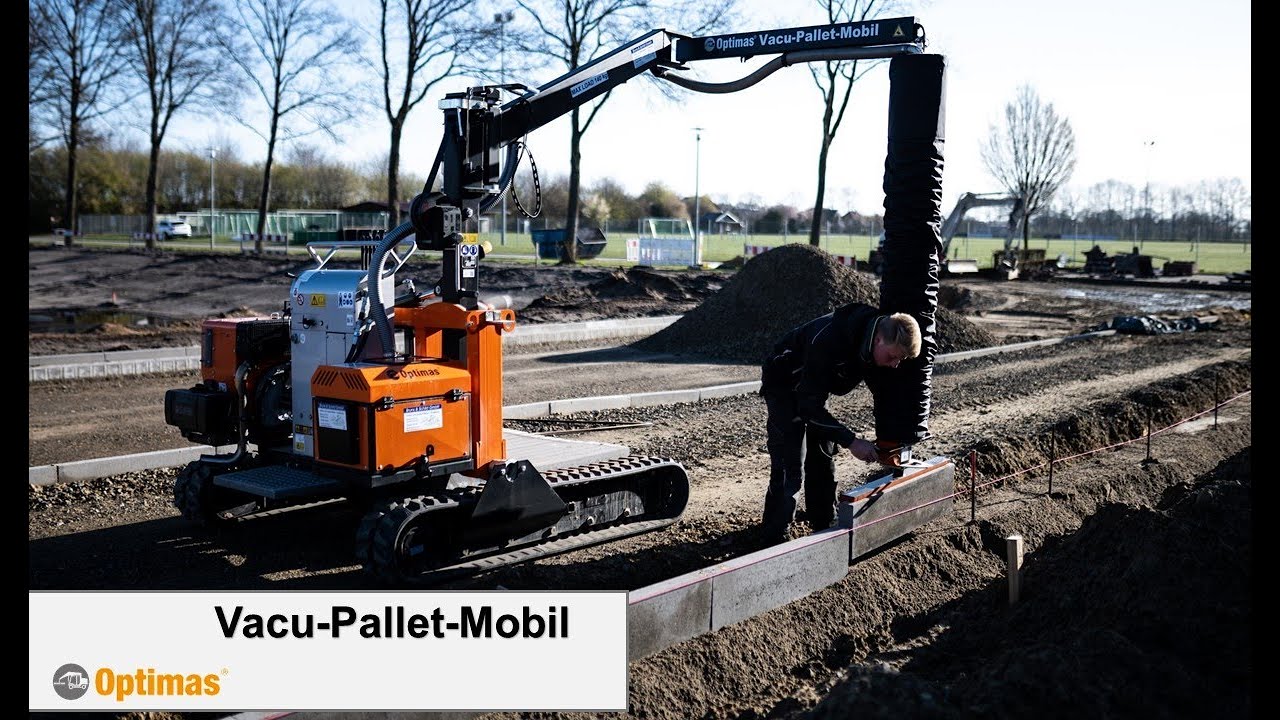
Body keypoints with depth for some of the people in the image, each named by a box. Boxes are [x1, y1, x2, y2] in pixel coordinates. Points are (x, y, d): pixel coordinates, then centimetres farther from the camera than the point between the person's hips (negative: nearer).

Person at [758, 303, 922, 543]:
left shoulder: (872, 346, -17)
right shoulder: (829, 340, -40)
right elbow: (809, 406, -37)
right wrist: (851, 441, -38)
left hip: (813, 390, 8)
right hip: (783, 387, -8)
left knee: (823, 460, 11)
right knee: (790, 468, -12)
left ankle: (825, 526, 23)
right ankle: (774, 539, -5)